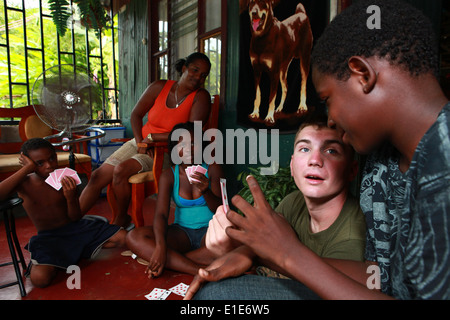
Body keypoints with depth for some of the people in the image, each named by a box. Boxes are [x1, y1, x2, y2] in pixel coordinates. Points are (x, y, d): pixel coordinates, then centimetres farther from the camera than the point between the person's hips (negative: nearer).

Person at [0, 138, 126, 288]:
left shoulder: (65, 179, -5)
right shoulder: (24, 183, -9)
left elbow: (75, 218, -4)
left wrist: (71, 197, -25)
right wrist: (28, 168, -28)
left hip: (75, 227, 3)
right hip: (48, 237, -3)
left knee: (122, 237, -10)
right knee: (39, 278, -33)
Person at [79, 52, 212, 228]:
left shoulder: (201, 97, -9)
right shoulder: (159, 87, 2)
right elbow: (136, 114, 9)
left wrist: (152, 137, -12)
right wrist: (140, 142, -8)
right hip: (141, 142, 5)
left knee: (121, 171, -26)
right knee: (98, 176, -7)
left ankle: (121, 219, -2)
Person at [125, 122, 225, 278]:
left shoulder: (212, 169, -1)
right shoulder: (169, 175, 2)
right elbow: (160, 214, -10)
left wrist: (206, 191, -28)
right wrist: (160, 246, -28)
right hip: (181, 231, 2)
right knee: (133, 237, -22)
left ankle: (172, 261, -20)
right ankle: (199, 271, -30)